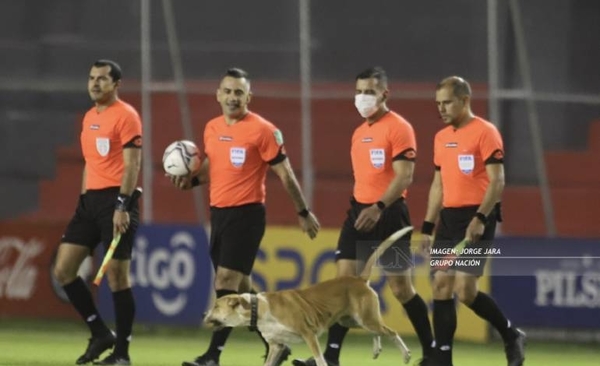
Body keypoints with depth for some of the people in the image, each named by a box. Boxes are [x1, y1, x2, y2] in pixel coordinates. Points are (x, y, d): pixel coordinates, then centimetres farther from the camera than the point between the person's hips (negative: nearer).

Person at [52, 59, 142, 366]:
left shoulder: (125, 116, -9)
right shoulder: (89, 117, 17)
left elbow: (132, 164, -15)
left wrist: (122, 205, -22)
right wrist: (83, 200, 19)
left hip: (116, 200, -8)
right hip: (90, 200, 8)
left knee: (116, 276, -6)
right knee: (63, 269, 2)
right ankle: (100, 334, 12)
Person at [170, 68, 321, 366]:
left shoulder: (262, 130, -11)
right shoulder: (211, 128, 9)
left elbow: (285, 174, -6)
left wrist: (303, 213, -2)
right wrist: (191, 180, 3)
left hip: (246, 214, -8)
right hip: (218, 213, 8)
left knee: (226, 283, -13)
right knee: (241, 288, 12)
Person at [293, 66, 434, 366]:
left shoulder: (398, 128, -10)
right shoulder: (359, 133, 15)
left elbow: (404, 177, -19)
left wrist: (379, 207, -29)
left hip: (387, 215, -7)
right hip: (359, 211, 7)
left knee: (400, 287, 0)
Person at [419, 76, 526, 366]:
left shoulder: (485, 133, -8)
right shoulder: (441, 137, 15)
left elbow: (497, 181, -14)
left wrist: (480, 218, -23)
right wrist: (428, 227, 17)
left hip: (476, 220, -7)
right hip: (449, 219, 7)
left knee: (464, 289, -15)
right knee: (441, 286, 0)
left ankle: (511, 335, 7)